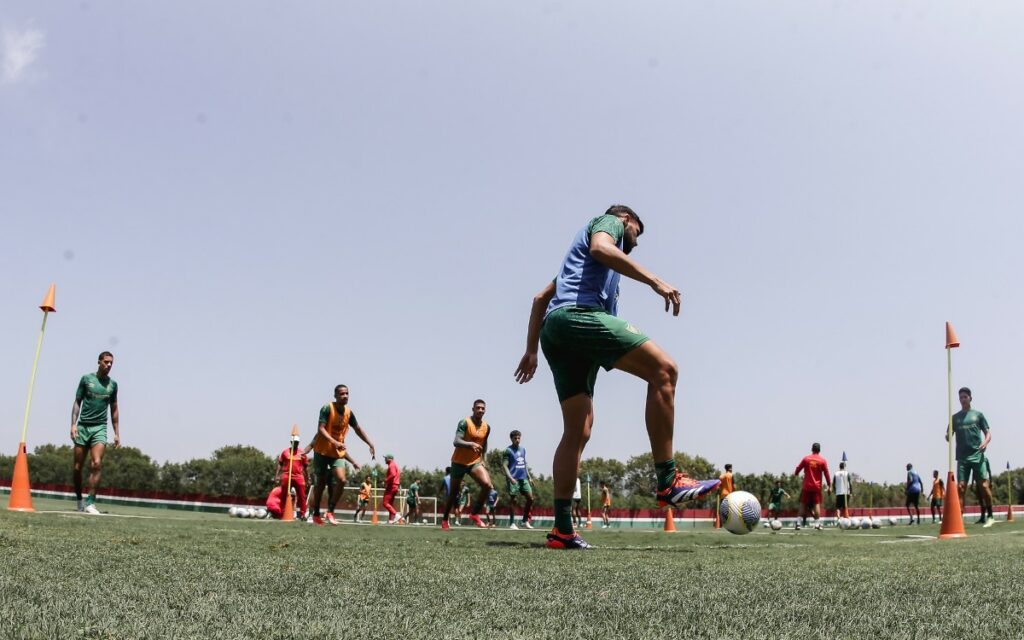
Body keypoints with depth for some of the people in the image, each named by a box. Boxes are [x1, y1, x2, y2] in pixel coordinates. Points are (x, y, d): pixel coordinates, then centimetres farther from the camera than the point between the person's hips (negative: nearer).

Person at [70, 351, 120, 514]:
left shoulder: (112, 384, 9)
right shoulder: (86, 379, 3)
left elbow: (114, 410, 15)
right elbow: (77, 402, 5)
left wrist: (117, 433, 11)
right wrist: (73, 424, -7)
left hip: (100, 428, 0)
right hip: (83, 426, 0)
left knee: (96, 464, -16)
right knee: (77, 467, 3)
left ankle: (90, 503, -15)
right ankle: (79, 501, 20)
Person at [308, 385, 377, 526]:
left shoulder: (349, 412, 2)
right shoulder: (327, 408, -15)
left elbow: (358, 429, 16)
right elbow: (320, 429, -24)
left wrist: (370, 444, 11)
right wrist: (334, 442, -38)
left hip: (338, 452, 4)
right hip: (322, 451, -4)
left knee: (341, 480, -14)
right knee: (321, 482, 4)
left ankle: (330, 512, -2)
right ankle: (316, 514, 19)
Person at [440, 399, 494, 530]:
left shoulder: (487, 427, 4)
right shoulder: (464, 423, -15)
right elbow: (456, 442, -26)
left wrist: (482, 459, 15)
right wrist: (470, 444, -41)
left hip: (475, 462, 4)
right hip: (459, 462, -4)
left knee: (487, 485, -19)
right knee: (454, 492, 7)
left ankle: (475, 514, -4)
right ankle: (444, 519, 28)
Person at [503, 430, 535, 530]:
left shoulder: (523, 449, 15)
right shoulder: (508, 450, -5)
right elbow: (504, 465, -11)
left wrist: (529, 476, 18)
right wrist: (510, 477, -22)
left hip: (523, 478, 6)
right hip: (514, 479, -6)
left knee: (530, 498, 2)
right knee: (514, 500, -4)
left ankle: (525, 521, 14)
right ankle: (512, 523, 5)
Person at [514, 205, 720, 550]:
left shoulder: (578, 252, 39)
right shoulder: (609, 222, 15)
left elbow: (540, 297, 35)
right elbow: (600, 248, -11)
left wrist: (531, 351, 30)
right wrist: (655, 281, -20)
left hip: (553, 329, 10)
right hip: (578, 314, -10)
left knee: (578, 431, 5)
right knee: (663, 370, -16)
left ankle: (562, 529, 0)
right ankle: (668, 482, -22)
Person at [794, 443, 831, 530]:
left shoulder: (806, 459, 1)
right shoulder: (823, 461, -1)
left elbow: (798, 468, 6)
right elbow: (826, 473, -2)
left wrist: (795, 474, 27)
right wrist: (828, 484, 4)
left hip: (807, 486, 1)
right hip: (817, 487, -1)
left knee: (803, 504, 6)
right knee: (817, 504, 3)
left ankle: (799, 523, 0)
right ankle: (817, 523, -3)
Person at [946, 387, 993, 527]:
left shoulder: (978, 415, 10)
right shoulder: (955, 417, 14)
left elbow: (988, 433, 9)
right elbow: (949, 436, 12)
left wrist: (986, 442, -12)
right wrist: (947, 437, -12)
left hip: (977, 456, -1)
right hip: (962, 457, 2)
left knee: (983, 486, -5)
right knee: (960, 487, -5)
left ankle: (989, 516, 8)